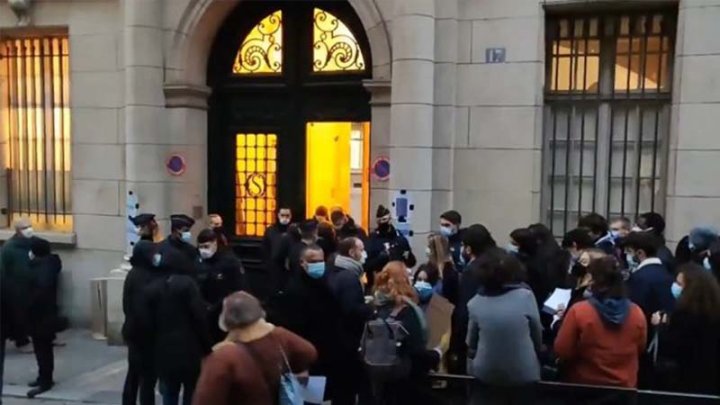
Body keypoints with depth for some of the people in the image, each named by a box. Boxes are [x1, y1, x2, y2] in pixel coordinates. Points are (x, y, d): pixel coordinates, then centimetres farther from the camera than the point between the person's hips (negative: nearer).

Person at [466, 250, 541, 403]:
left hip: (485, 372, 1)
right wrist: (536, 352, 18)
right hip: (523, 372, -1)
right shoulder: (525, 296, -16)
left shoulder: (476, 302, -11)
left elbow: (471, 341, 2)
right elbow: (537, 333, -2)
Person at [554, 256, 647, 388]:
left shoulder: (578, 312, -22)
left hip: (585, 385, -3)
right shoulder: (636, 313, -10)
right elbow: (641, 349, 7)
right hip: (625, 386, 3)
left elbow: (562, 352, -12)